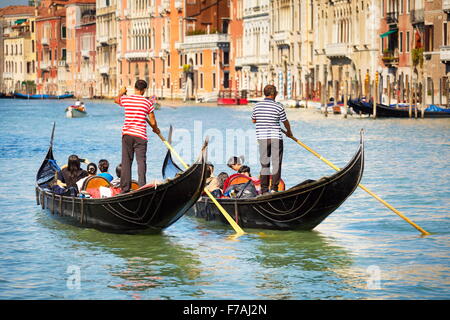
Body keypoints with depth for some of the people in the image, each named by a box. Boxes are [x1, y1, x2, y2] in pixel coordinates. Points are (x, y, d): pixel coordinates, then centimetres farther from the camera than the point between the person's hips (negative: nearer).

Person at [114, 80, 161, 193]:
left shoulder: (125, 99, 2)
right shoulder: (147, 103, -3)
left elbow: (116, 100, 28)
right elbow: (153, 122, 1)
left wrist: (121, 93, 47)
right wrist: (156, 130, 21)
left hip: (126, 134, 2)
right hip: (140, 136, -2)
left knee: (126, 161, 9)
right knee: (141, 161, -1)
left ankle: (125, 189, 10)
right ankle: (142, 186, -13)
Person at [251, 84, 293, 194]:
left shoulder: (257, 106, 1)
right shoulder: (278, 107, -8)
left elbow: (253, 120, 16)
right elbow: (285, 122, 4)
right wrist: (289, 132, 23)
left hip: (262, 138, 3)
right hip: (276, 138, -3)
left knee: (264, 164, 9)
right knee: (276, 164, 3)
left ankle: (264, 190, 8)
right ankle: (274, 188, -2)